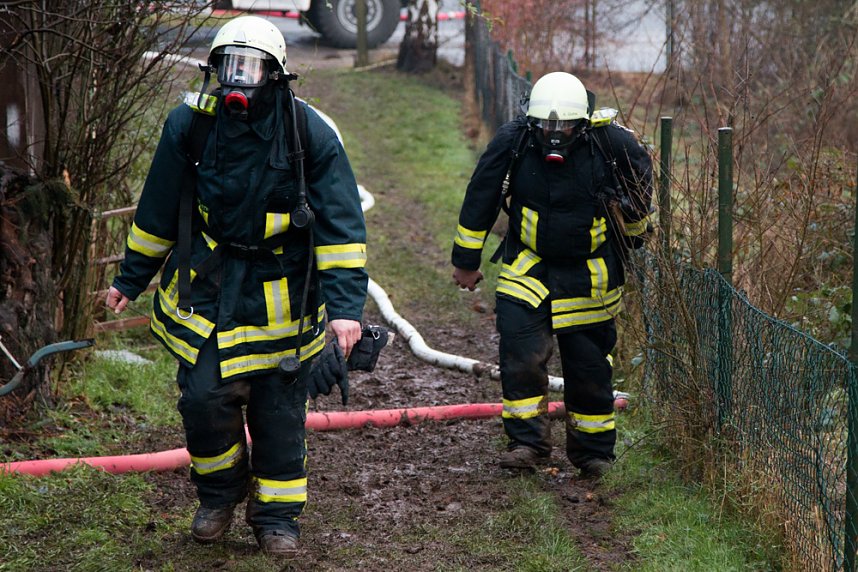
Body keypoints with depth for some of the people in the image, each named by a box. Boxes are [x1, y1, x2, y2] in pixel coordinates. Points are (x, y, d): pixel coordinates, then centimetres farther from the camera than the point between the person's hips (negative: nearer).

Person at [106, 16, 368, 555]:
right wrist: (132, 278, 13)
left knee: (280, 410, 5)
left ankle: (277, 515, 23)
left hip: (281, 296, -1)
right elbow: (158, 211, 7)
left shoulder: (311, 134, -13)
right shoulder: (192, 125, -7)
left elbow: (341, 225, -12)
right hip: (206, 284, 1)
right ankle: (220, 494, 20)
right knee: (204, 397, -7)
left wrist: (346, 304, -20)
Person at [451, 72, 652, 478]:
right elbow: (480, 199, -3)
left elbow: (642, 176, 6)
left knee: (588, 364, 7)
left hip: (589, 273, 0)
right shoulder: (512, 142, -15)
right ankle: (527, 441, -3)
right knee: (520, 353, -13)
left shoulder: (611, 143, -16)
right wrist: (466, 259, 5)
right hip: (528, 266, 0)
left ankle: (593, 450, 21)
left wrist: (634, 226, 18)